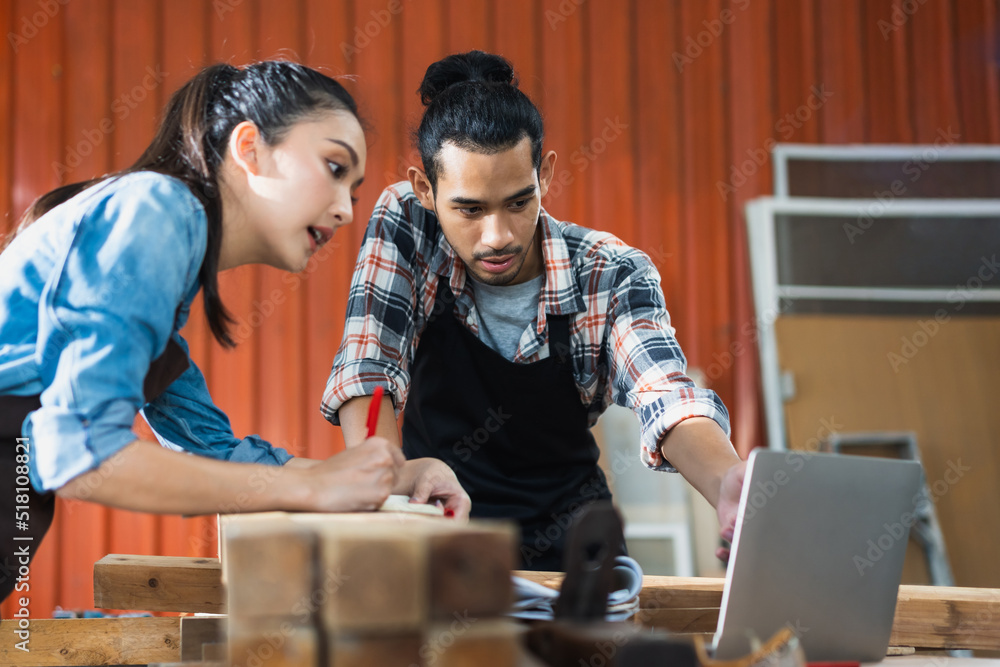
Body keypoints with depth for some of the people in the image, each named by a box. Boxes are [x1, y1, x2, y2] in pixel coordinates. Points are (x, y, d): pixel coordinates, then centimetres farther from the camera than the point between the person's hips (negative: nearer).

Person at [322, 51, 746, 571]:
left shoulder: (610, 275, -14)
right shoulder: (404, 226, -14)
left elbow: (666, 399, -29)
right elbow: (366, 371, -20)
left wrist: (728, 484, -52)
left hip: (561, 532, 2)